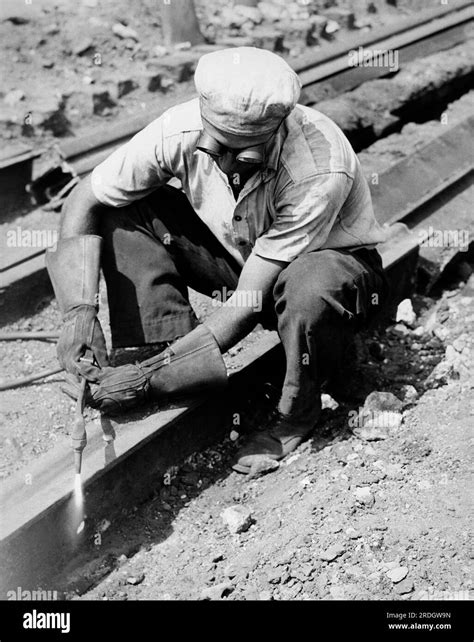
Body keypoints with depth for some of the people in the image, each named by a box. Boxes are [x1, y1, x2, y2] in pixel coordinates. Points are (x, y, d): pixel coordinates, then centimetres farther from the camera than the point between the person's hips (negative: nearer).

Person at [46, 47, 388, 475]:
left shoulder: (319, 172, -37)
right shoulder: (183, 129, -26)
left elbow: (251, 302, -32)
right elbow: (86, 200, -15)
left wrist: (149, 375, -33)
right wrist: (79, 311, -28)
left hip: (335, 259, -3)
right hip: (238, 252, 4)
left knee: (309, 287, -41)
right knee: (127, 209, -16)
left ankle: (297, 413, -11)